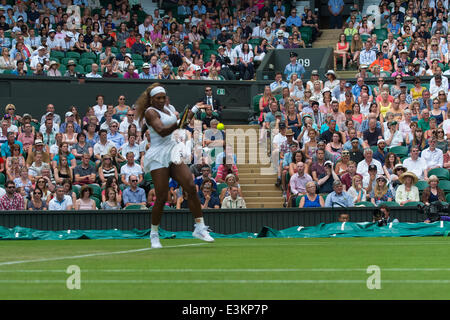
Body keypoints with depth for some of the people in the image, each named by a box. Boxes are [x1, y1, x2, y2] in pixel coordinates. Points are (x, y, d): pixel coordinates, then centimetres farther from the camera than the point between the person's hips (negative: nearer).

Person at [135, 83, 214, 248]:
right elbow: (161, 131, -26)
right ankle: (154, 235, 9)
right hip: (158, 157, -7)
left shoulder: (167, 109, 17)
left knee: (191, 187, -10)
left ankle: (200, 228, -7)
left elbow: (181, 122, 36)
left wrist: (194, 110, 42)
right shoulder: (150, 112, -8)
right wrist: (178, 123, -37)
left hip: (172, 154, 7)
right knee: (161, 198, -9)